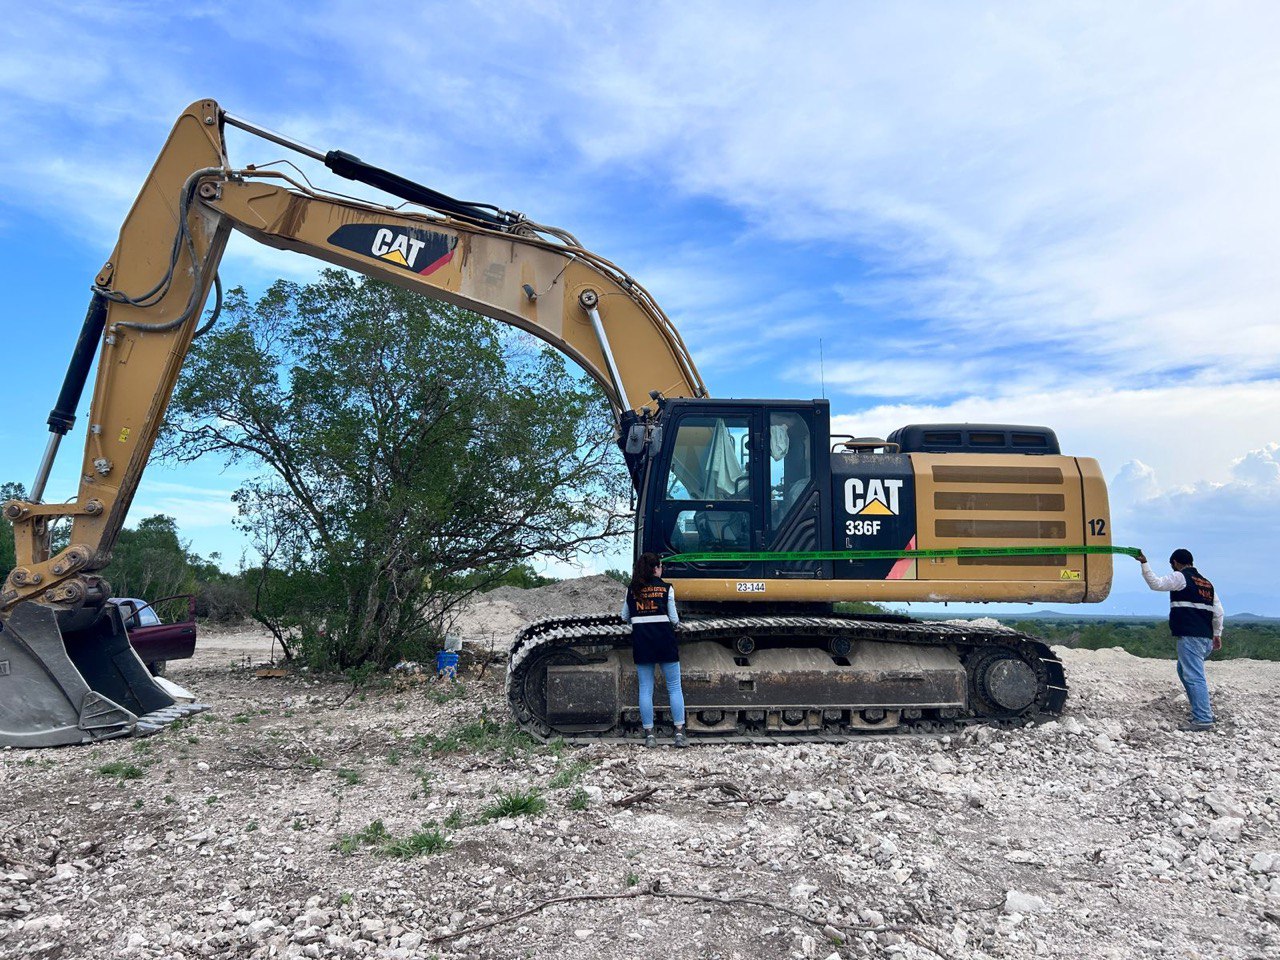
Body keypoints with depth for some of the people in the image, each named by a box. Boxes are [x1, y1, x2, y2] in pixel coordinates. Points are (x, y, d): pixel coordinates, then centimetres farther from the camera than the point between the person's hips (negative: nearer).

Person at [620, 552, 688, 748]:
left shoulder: (631, 590, 4)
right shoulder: (666, 588, -3)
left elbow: (625, 617, 11)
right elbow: (674, 619, -3)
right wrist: (674, 621, 19)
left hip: (641, 641, 2)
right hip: (664, 639, -2)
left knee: (645, 689, 8)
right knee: (674, 687, 6)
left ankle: (649, 734, 8)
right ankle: (680, 733, 4)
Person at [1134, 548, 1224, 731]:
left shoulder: (1180, 577, -4)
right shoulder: (1207, 583, 19)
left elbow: (1156, 583, -12)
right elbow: (1218, 612, 18)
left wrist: (1144, 564, -9)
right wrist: (1217, 634, 24)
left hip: (1190, 637, -9)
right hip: (1206, 638, 9)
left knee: (1194, 676, -9)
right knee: (1184, 670, 22)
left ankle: (1203, 719, -12)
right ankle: (1204, 708, 22)